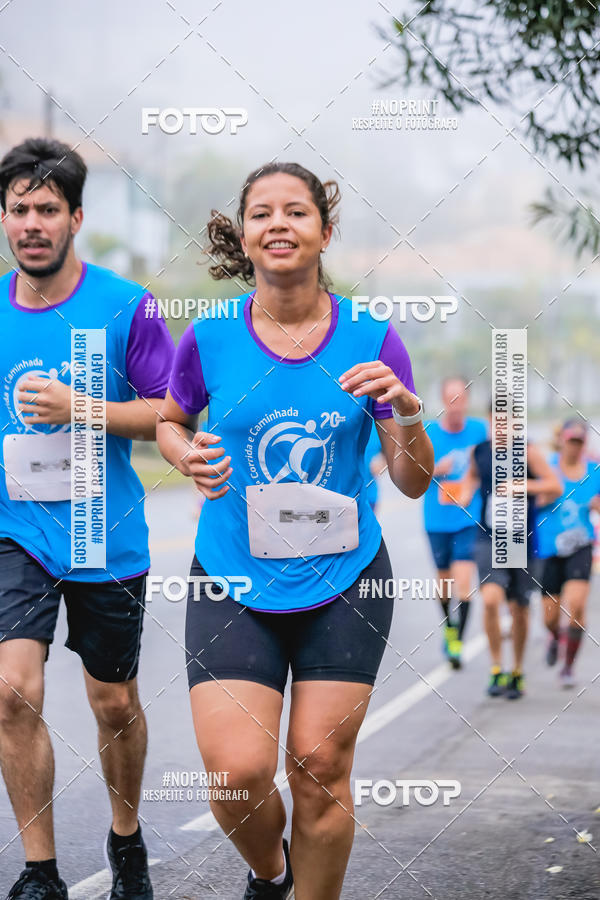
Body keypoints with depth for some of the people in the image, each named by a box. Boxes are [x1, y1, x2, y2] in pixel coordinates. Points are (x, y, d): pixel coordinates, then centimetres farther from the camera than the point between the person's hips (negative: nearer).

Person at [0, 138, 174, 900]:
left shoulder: (125, 307, -8)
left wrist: (78, 410, -20)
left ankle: (126, 838, 37)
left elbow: (170, 413, -9)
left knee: (114, 703, 11)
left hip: (107, 538, -2)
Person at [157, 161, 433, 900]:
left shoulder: (372, 340, -4)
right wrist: (190, 458, -8)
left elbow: (414, 484, -1)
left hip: (343, 581, 0)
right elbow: (168, 422, 15)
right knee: (238, 771, -9)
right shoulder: (209, 338, -4)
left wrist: (408, 412, -21)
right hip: (234, 581, 0)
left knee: (320, 769, 0)